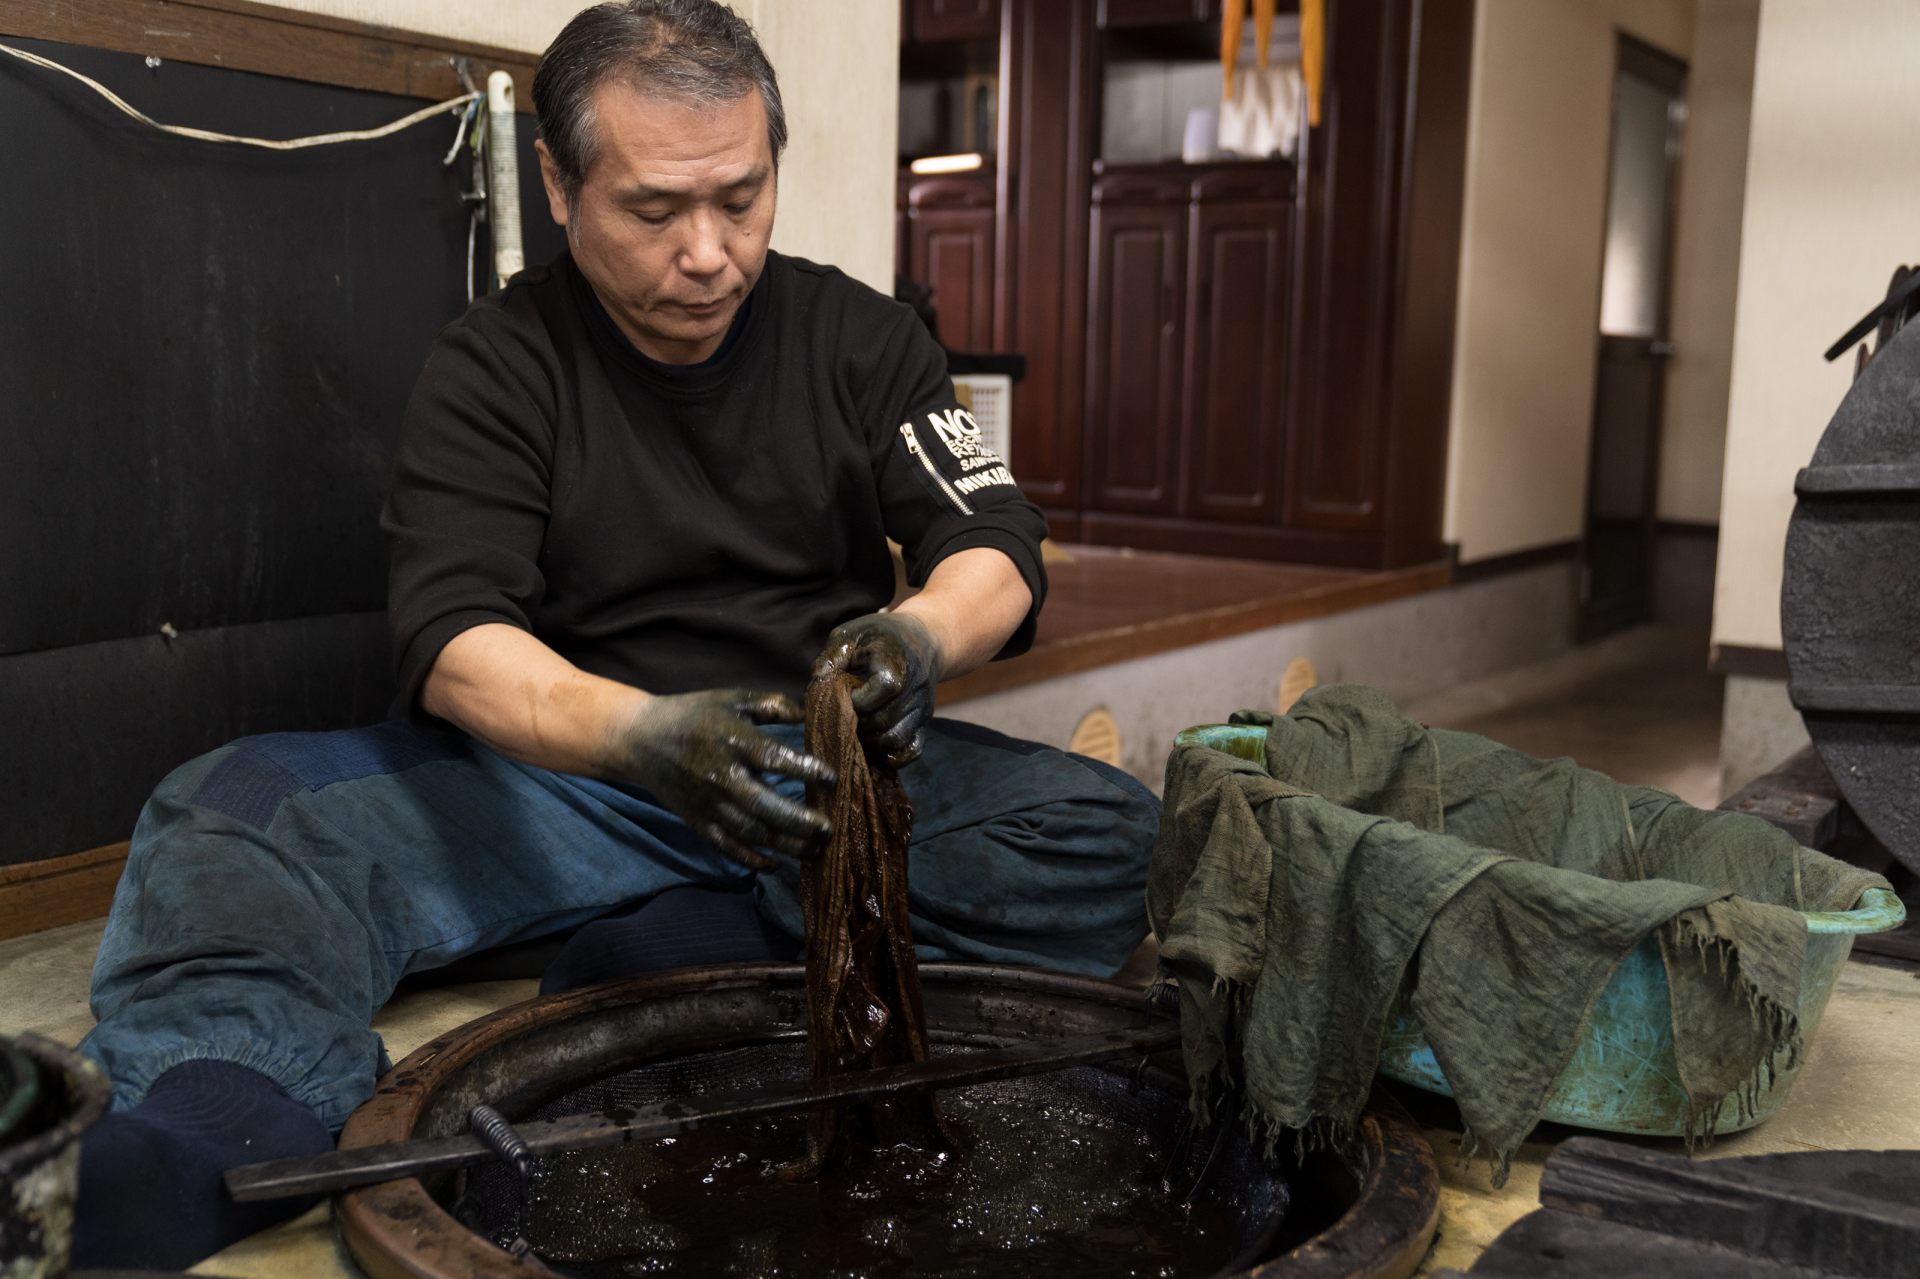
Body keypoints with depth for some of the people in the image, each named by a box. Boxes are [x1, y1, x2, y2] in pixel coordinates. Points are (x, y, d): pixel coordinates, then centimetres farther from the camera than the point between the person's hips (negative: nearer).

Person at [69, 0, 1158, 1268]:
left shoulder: (859, 336, 5)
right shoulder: (495, 366, -2)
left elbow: (998, 551, -4)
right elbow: (455, 641, -15)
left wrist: (920, 635, -29)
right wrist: (643, 735, -37)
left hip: (822, 773, 2)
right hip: (576, 778, -1)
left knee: (1113, 835, -25)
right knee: (230, 813, -24)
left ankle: (663, 966, -29)